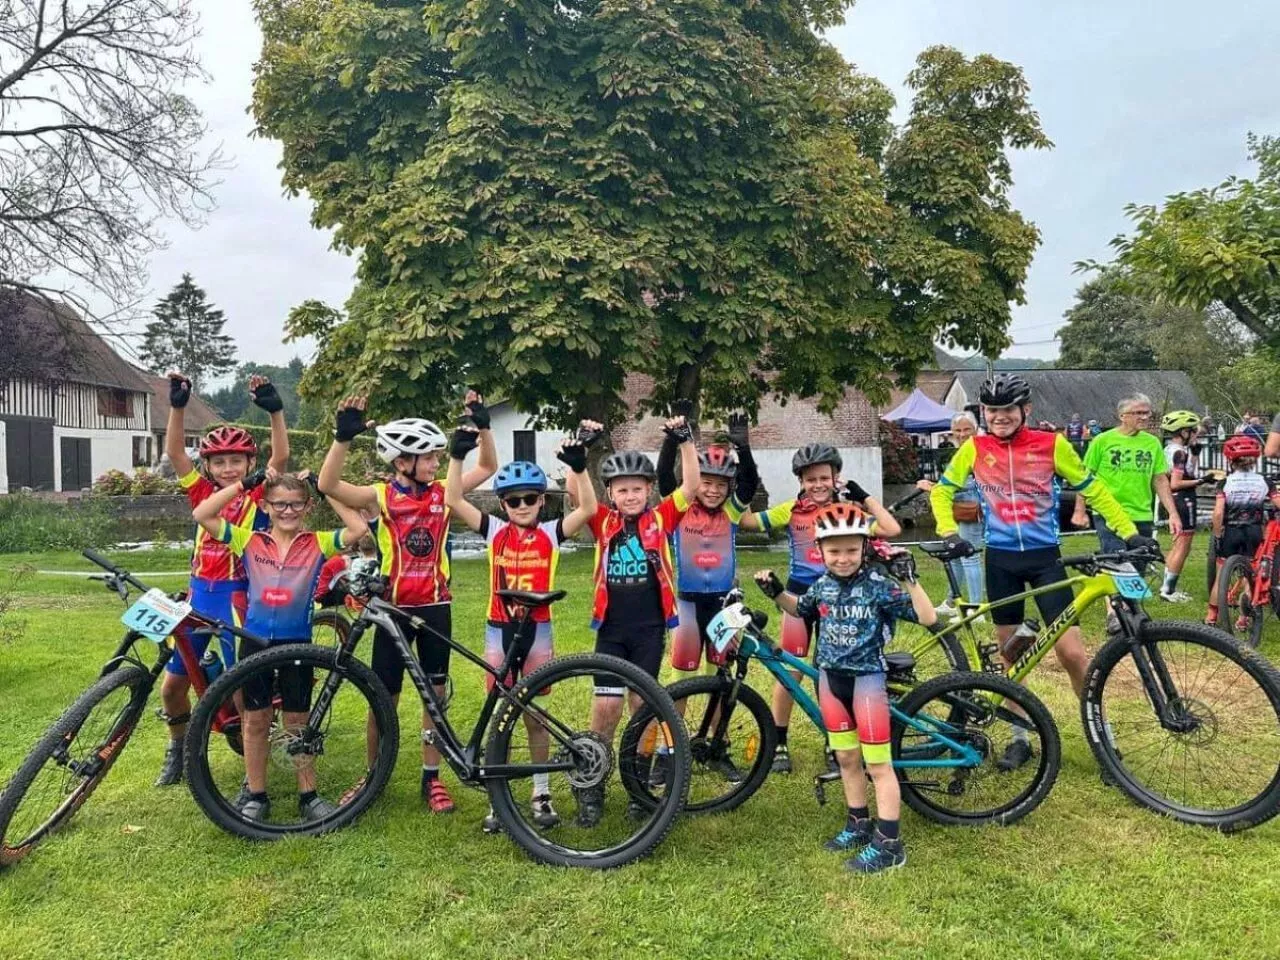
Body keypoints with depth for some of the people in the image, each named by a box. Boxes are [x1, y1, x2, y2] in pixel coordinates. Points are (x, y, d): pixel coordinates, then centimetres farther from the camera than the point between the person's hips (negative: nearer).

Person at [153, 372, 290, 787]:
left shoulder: (257, 497, -3)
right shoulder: (203, 493, 6)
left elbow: (281, 456, -18)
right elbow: (174, 451, -4)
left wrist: (275, 410, -28)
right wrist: (178, 406, -16)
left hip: (237, 597, -4)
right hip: (198, 594, 4)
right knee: (172, 684, 11)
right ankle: (178, 746, 37)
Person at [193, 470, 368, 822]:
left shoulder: (318, 543, -2)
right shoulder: (248, 540, -1)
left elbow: (359, 528, -12)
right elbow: (201, 514, -6)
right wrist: (243, 484, -9)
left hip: (297, 643, -1)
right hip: (255, 641, 1)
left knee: (298, 721, 10)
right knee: (256, 719, 12)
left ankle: (308, 796, 21)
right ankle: (255, 795, 25)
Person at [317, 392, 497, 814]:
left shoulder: (442, 494, 1)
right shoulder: (381, 496, -9)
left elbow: (488, 467, 7)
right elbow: (327, 485, -22)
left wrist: (482, 426, -6)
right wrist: (344, 436, -32)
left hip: (436, 607, 3)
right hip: (394, 608, -3)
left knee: (435, 694, 9)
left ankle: (432, 778, 21)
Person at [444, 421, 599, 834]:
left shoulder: (551, 533, -2)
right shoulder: (494, 531, 0)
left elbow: (589, 509, -14)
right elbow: (453, 500, -9)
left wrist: (578, 466, -23)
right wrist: (457, 455, -18)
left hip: (537, 630, -1)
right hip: (499, 630, 1)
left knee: (535, 716, 10)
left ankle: (541, 794, 24)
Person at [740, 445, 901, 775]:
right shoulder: (791, 510, -1)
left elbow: (891, 530, -12)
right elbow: (748, 522, -4)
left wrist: (865, 497, -9)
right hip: (799, 594, 0)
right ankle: (779, 744, 15)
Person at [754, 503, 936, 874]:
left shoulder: (879, 586, -15)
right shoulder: (822, 585, 1)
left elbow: (928, 618, -21)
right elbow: (799, 609, 23)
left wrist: (909, 579, -32)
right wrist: (776, 591, 6)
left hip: (866, 677, -6)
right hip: (831, 677, 6)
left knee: (877, 764, 0)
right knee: (846, 759, 16)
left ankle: (889, 844, 6)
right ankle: (859, 825, 32)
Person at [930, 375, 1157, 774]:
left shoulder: (1052, 444, -6)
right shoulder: (974, 449, -3)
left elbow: (1092, 489, 2)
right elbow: (942, 491, 7)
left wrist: (1129, 532, -4)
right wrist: (948, 532, -9)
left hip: (1045, 556, -2)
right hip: (1000, 559, 2)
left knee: (1072, 652, -7)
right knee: (1010, 654, 10)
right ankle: (1020, 738, 24)